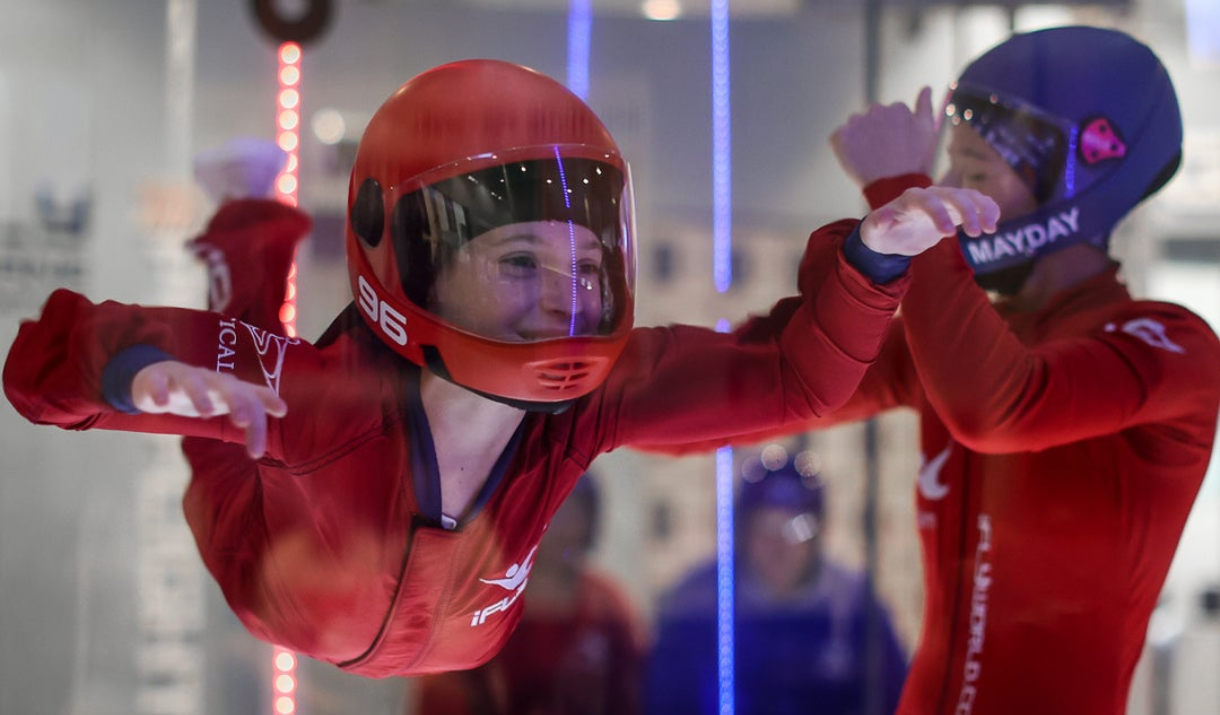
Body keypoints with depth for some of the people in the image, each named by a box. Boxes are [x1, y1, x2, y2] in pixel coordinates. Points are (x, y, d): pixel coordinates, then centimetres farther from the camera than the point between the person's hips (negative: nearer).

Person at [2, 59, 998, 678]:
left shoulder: (596, 396, -34)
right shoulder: (321, 394, -45)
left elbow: (796, 381, -28)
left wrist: (873, 255, -46)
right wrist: (141, 375, -68)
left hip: (460, 675, 3)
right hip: (260, 674, -3)